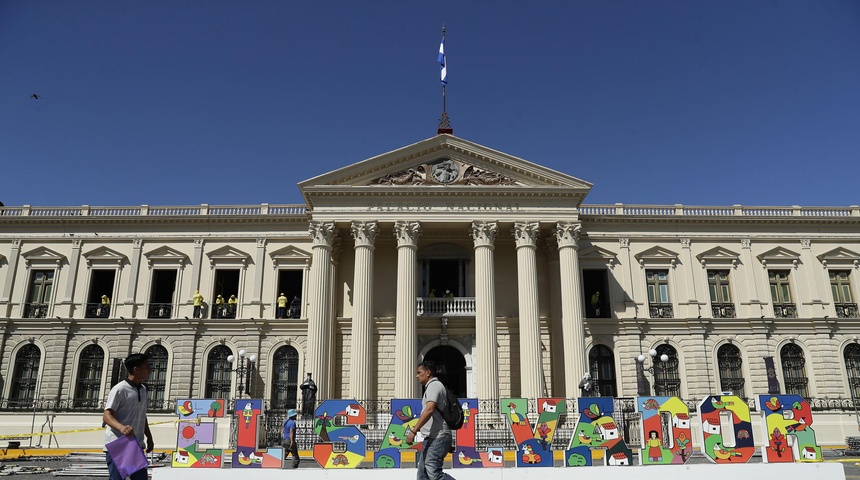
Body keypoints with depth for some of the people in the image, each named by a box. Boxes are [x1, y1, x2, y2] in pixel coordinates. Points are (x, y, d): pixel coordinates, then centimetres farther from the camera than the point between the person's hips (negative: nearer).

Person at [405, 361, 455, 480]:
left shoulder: (434, 385, -9)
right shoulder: (432, 386, 23)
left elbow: (429, 410, -24)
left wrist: (413, 431, -27)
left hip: (437, 438, -10)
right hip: (432, 438, 10)